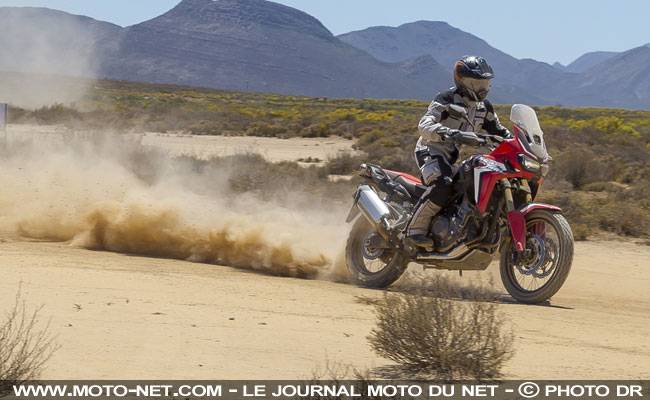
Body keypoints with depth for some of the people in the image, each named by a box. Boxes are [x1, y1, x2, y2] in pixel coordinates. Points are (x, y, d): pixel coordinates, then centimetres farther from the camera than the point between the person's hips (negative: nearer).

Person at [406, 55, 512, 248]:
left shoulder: (484, 107, 10)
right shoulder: (446, 99, -14)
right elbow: (424, 125, -24)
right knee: (442, 185, -36)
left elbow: (499, 131, 21)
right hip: (430, 151, -9)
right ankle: (415, 229, -30)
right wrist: (446, 133, -44)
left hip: (452, 157, 9)